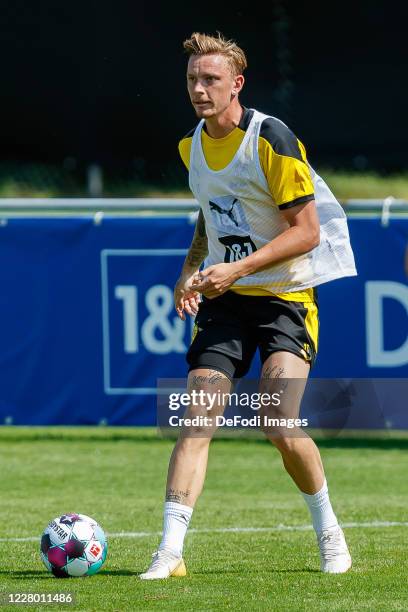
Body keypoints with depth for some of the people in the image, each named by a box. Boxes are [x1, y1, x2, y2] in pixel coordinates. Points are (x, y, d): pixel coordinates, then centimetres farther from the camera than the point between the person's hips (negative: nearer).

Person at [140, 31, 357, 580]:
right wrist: (192, 268, 8)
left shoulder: (271, 140, -15)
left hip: (286, 294, -6)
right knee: (196, 420, -9)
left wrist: (237, 268, -23)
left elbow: (306, 231, -16)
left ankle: (328, 531, 7)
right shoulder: (191, 147, 8)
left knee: (280, 426, -18)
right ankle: (170, 551, -13)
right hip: (223, 297, 6)